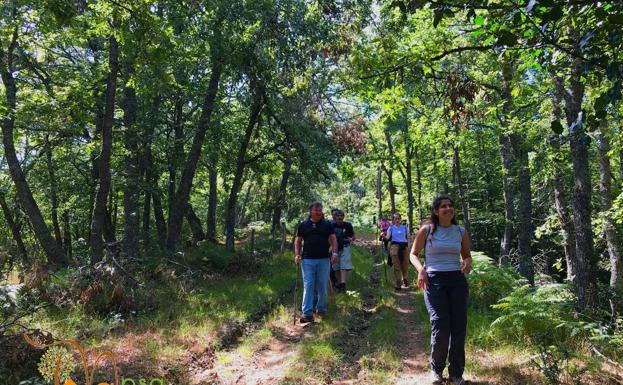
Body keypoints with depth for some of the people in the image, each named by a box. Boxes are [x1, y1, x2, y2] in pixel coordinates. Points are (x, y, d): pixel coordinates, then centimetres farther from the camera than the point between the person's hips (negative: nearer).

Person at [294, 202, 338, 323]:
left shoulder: (327, 225, 6)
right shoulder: (303, 225, 7)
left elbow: (333, 239, 3)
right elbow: (298, 241, 10)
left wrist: (334, 253, -11)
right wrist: (297, 254, -3)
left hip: (324, 260, 1)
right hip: (308, 260, 0)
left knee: (322, 286, 7)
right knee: (308, 286, -4)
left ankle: (321, 309, 23)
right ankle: (307, 313, -4)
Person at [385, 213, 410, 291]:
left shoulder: (404, 227, 11)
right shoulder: (391, 228, 7)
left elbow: (407, 238, 15)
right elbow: (388, 237, -4)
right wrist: (384, 236, -25)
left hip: (404, 247, 1)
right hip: (395, 246, -1)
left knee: (405, 265, 1)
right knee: (396, 265, -6)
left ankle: (405, 279, 27)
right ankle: (398, 283, -2)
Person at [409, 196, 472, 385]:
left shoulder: (461, 232, 7)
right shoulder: (426, 230, -1)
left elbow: (467, 255, 19)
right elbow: (413, 254, 6)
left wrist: (467, 262, -5)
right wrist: (420, 269, -13)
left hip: (457, 280, 3)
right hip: (434, 280, -3)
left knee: (459, 327, 5)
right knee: (440, 326, -10)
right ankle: (436, 370, 18)